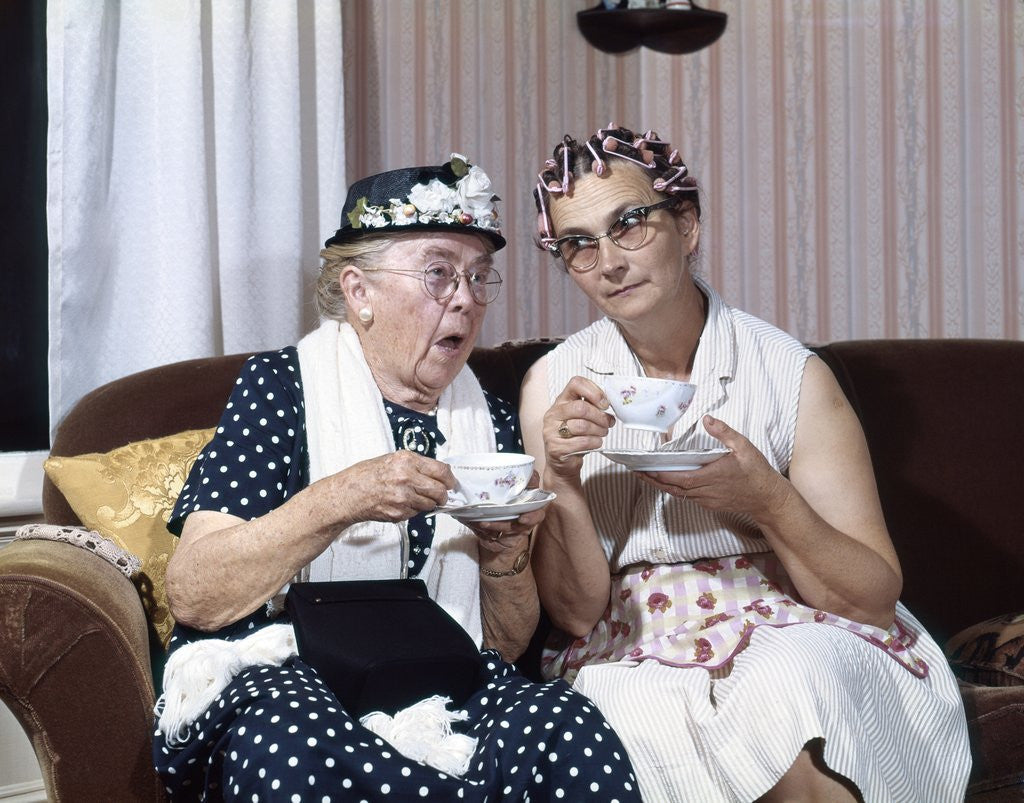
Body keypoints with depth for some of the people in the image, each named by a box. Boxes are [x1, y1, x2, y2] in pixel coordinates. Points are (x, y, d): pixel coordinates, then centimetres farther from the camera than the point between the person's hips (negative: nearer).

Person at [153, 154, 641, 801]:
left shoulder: (492, 420, 13)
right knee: (289, 742, -37)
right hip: (274, 677, -2)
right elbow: (192, 596, -11)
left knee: (564, 721, -30)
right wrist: (338, 501, -22)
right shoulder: (283, 386, 1)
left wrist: (505, 550, -5)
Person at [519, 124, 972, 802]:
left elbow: (874, 598, -3)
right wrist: (563, 482, -18)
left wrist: (770, 501, -20)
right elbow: (576, 612, 0)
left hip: (797, 637, -1)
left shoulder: (792, 376, -4)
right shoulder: (556, 384, 2)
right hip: (635, 660, 1)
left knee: (780, 685, -35)